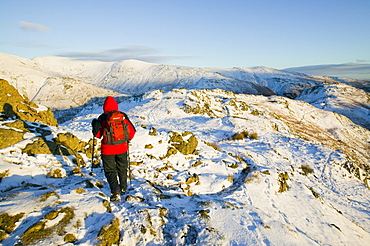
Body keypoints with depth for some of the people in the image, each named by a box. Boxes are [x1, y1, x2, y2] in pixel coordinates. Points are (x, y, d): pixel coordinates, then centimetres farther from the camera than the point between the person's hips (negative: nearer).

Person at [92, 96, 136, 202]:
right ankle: (123, 188, 38)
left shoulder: (102, 118, -10)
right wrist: (128, 139, 21)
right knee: (122, 169, 22)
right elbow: (132, 131, 1)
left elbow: (98, 134, -4)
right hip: (122, 148, 3)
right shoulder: (123, 116, -3)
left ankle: (116, 192, -7)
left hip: (108, 149, -3)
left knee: (110, 171, 7)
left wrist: (95, 125, 14)